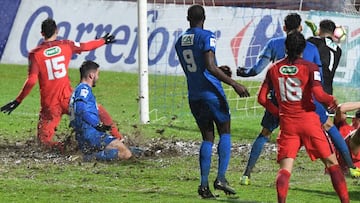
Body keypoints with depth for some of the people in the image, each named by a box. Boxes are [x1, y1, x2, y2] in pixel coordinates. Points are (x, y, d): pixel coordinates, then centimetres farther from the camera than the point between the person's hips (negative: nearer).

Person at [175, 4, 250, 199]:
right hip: (212, 93, -6)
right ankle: (221, 178, -6)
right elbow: (210, 67, -19)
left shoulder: (180, 42, 12)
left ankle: (204, 184, -1)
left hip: (194, 96, 6)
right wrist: (234, 83, -16)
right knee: (225, 132, 7)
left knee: (207, 138, 9)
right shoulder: (206, 37, -10)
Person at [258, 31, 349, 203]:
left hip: (287, 123, 2)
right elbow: (318, 95, -16)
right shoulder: (310, 67, -4)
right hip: (309, 121, -2)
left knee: (285, 168, -2)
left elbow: (262, 98, 7)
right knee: (331, 162, 8)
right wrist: (331, 100, 4)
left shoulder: (274, 69, 6)